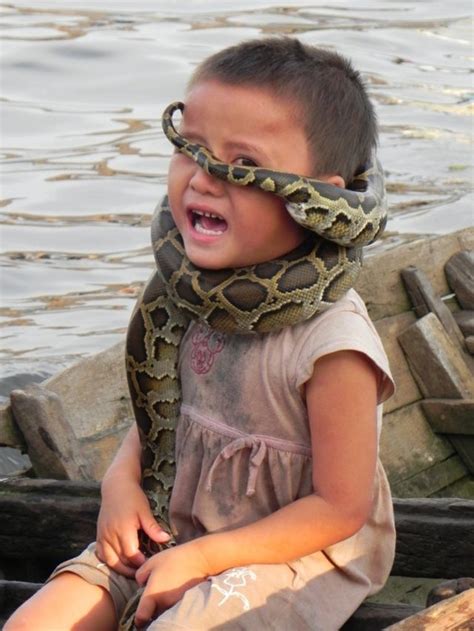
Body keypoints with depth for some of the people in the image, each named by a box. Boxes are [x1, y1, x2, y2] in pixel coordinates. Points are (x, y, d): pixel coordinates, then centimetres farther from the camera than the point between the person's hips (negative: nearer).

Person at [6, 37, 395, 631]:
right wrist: (122, 479, -4)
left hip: (295, 558, -6)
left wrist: (205, 557, -17)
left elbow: (340, 508, -18)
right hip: (175, 533, 6)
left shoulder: (331, 341, -24)